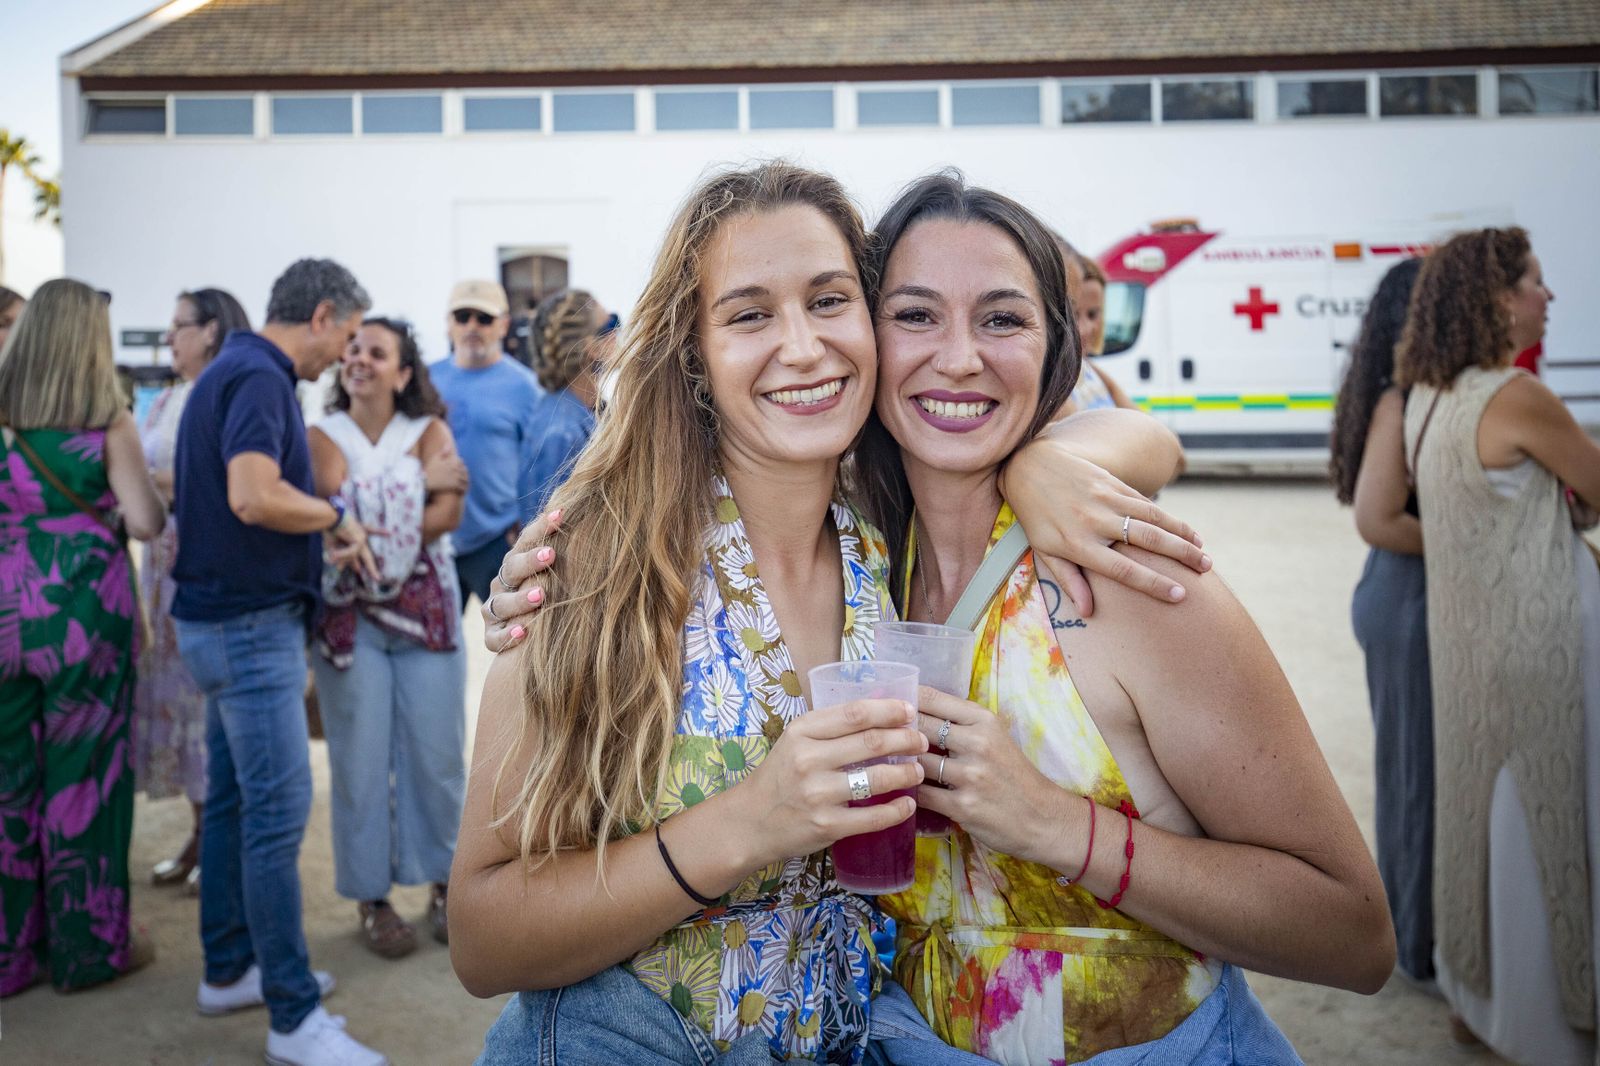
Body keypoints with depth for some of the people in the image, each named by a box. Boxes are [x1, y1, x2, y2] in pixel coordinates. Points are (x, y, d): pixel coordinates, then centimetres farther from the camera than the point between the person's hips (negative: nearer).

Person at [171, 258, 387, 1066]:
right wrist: (336, 514, -14)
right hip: (252, 624, -11)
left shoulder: (234, 370, 15)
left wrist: (321, 538, 14)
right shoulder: (258, 376, -16)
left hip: (229, 617, 11)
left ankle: (229, 968, 30)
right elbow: (253, 495, -30)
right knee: (277, 811, -6)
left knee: (232, 800, 17)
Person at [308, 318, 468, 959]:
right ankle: (372, 899, 17)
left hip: (426, 612, 1)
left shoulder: (430, 431, 5)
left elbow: (446, 515, -10)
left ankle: (442, 883, 22)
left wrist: (367, 531, -16)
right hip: (349, 617, -1)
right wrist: (421, 481, -13)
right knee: (361, 761, 2)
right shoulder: (322, 436, 4)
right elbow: (340, 501, -15)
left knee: (437, 754, 4)